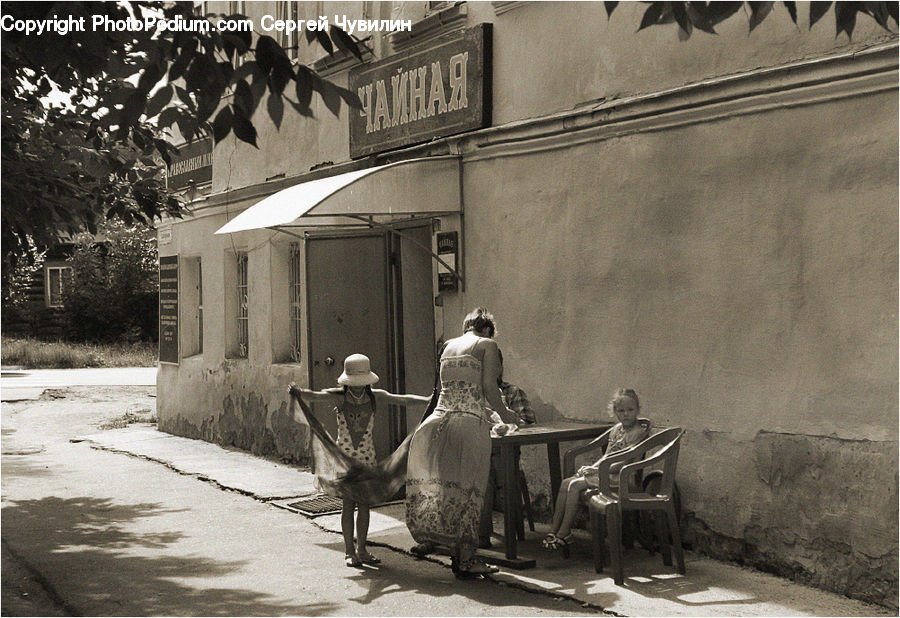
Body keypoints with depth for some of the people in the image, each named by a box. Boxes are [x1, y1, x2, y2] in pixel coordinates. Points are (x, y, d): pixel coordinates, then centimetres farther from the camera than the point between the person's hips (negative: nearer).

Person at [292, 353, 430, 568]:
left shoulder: (375, 397, 0)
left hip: (366, 456, 3)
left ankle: (362, 549, 17)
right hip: (344, 455, -3)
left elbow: (403, 400, -4)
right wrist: (298, 392, -46)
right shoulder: (338, 397, -9)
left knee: (364, 502, 5)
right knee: (348, 502, -3)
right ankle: (349, 551, 6)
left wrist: (430, 400, -11)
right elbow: (315, 396, -25)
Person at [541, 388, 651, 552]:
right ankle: (554, 530, -6)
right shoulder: (617, 429, 15)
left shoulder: (640, 431, -11)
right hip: (604, 472, 9)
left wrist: (598, 470, -15)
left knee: (575, 485, -22)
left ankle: (563, 534, -17)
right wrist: (591, 468, 0)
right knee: (565, 483, -7)